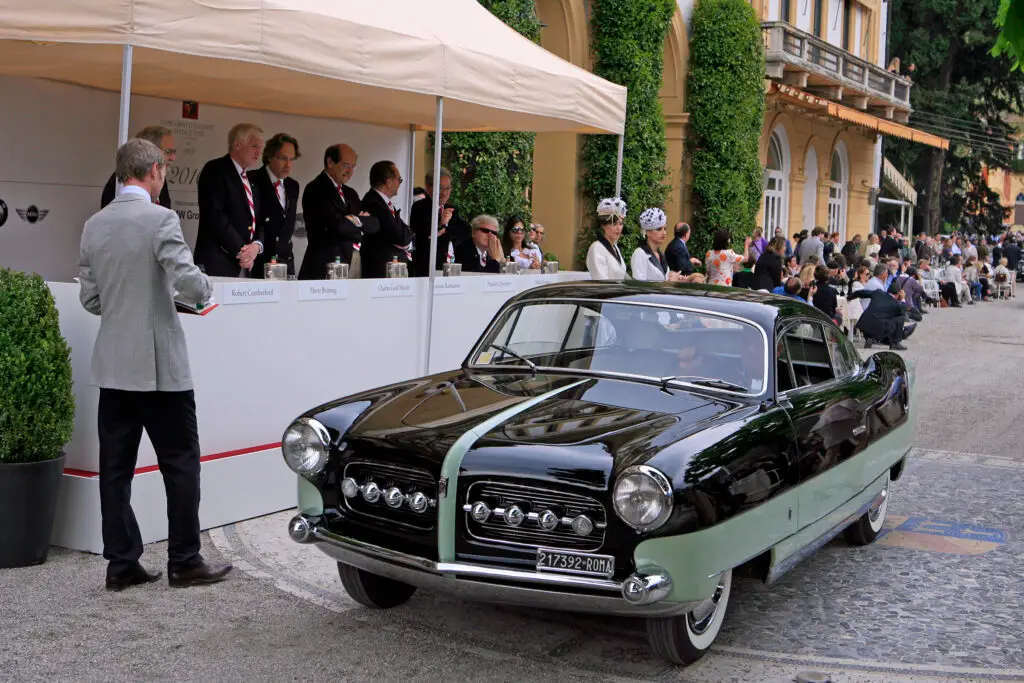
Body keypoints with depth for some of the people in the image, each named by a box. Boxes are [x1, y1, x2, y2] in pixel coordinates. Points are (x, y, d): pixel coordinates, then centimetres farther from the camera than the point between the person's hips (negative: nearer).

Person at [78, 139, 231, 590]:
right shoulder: (160, 219, -12)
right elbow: (190, 284, -20)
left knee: (116, 467, 8)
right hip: (160, 366, -6)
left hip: (112, 367, 6)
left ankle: (121, 563, 14)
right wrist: (205, 291, 2)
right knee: (180, 463, 4)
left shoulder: (94, 225, 7)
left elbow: (90, 298, 10)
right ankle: (184, 562, 9)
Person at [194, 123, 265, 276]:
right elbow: (214, 216, -14)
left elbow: (259, 220, 19)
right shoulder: (215, 169, -3)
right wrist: (240, 250, -14)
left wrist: (256, 245, -3)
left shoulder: (251, 179, 20)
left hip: (245, 266, 7)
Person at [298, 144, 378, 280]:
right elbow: (336, 225, -16)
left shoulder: (350, 193, 20)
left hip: (356, 262, 7)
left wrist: (359, 220, -8)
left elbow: (374, 225, 13)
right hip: (326, 266, -7)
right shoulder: (316, 189, -5)